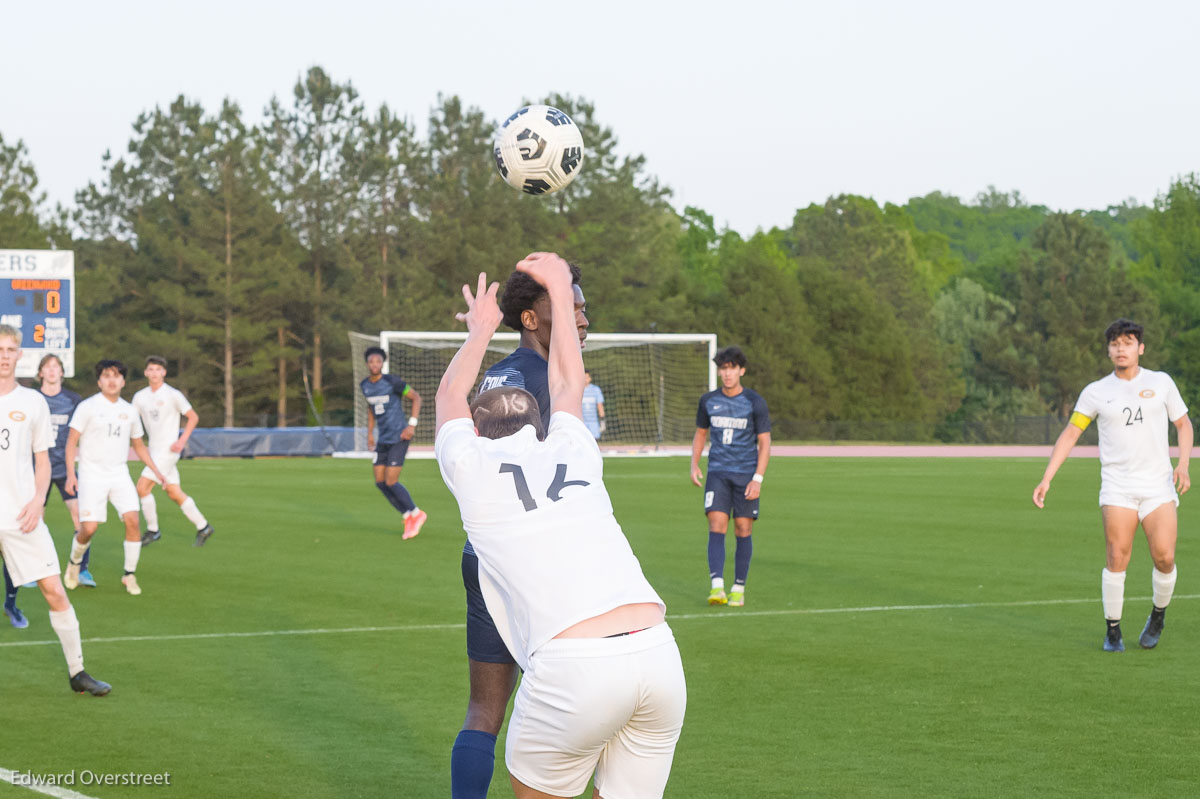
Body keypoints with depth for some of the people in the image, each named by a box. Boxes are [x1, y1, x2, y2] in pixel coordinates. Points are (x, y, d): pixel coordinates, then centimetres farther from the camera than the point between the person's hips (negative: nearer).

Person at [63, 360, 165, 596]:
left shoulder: (129, 411, 10)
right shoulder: (87, 407, -4)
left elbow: (138, 445, 23)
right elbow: (71, 441, -5)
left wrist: (156, 471, 17)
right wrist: (70, 473, -15)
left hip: (119, 475, 4)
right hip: (91, 476, -4)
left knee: (132, 520, -14)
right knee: (89, 528, -11)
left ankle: (129, 575, -1)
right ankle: (74, 563, 20)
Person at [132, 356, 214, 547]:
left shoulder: (173, 395, -8)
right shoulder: (140, 397, 7)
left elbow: (193, 417, -2)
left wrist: (182, 441, -12)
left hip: (168, 450, -6)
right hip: (154, 450, 6)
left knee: (143, 487, -14)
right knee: (174, 493, 8)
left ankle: (152, 530, -1)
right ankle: (203, 527, 18)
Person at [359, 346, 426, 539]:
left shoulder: (392, 382, -15)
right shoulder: (365, 385, 6)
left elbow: (416, 397, -7)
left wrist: (412, 425, -13)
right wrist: (370, 433, 16)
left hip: (399, 438, -7)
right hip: (383, 440, 7)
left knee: (391, 482, -11)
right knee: (380, 482, 4)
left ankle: (416, 513, 11)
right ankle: (408, 517, 18)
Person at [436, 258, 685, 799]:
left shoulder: (471, 467, 15)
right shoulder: (574, 452, 23)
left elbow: (451, 393, 39)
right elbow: (567, 385, 46)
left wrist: (481, 328, 56)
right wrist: (560, 292, 60)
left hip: (572, 668, -4)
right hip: (658, 652, 4)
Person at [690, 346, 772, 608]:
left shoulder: (755, 402, -3)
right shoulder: (709, 400, 7)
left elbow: (764, 442, -1)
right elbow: (700, 433, 20)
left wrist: (757, 479, -10)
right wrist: (694, 465, 5)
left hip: (746, 475, -2)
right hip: (717, 473, 2)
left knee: (743, 530, 0)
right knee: (716, 527, -12)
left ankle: (739, 589, 10)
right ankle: (717, 586, -20)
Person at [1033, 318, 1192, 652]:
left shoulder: (1161, 382, 6)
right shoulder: (1095, 392, 3)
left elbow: (1183, 424, 15)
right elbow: (1069, 435, 5)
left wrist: (1183, 464, -2)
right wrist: (1046, 479, -4)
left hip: (1159, 485, 1)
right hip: (1118, 487, -1)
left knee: (1164, 557, -10)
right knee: (1117, 558, -12)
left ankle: (1158, 616, 18)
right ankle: (1112, 631, 2)